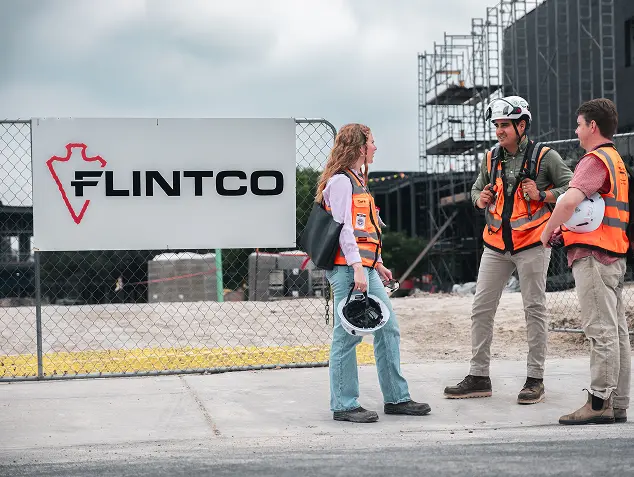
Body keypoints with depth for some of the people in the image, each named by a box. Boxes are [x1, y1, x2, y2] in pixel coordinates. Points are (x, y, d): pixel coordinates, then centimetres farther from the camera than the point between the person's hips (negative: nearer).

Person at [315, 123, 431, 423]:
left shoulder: (358, 179, 21)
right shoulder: (340, 181, -9)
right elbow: (343, 228, -17)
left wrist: (377, 263, 26)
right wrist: (357, 268, -22)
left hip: (365, 268, 10)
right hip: (348, 268, -10)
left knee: (388, 328, 10)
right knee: (347, 335, -7)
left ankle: (396, 398, 16)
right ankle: (344, 405, -2)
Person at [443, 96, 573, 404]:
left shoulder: (544, 157, -5)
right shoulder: (491, 158, 10)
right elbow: (477, 188, 24)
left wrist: (541, 195, -16)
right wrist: (480, 199, 1)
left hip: (531, 244, -5)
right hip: (496, 245, 5)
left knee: (534, 309, 1)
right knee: (481, 308, 3)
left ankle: (535, 379, 9)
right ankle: (479, 377, 10)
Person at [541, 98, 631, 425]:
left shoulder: (595, 160, -11)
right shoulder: (615, 160, 22)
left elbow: (569, 201, -26)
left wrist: (547, 233, -12)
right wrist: (562, 230, 15)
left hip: (593, 256, -10)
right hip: (614, 257, 10)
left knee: (600, 331, -10)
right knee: (616, 331, 9)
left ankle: (599, 403, -9)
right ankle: (618, 405, 12)